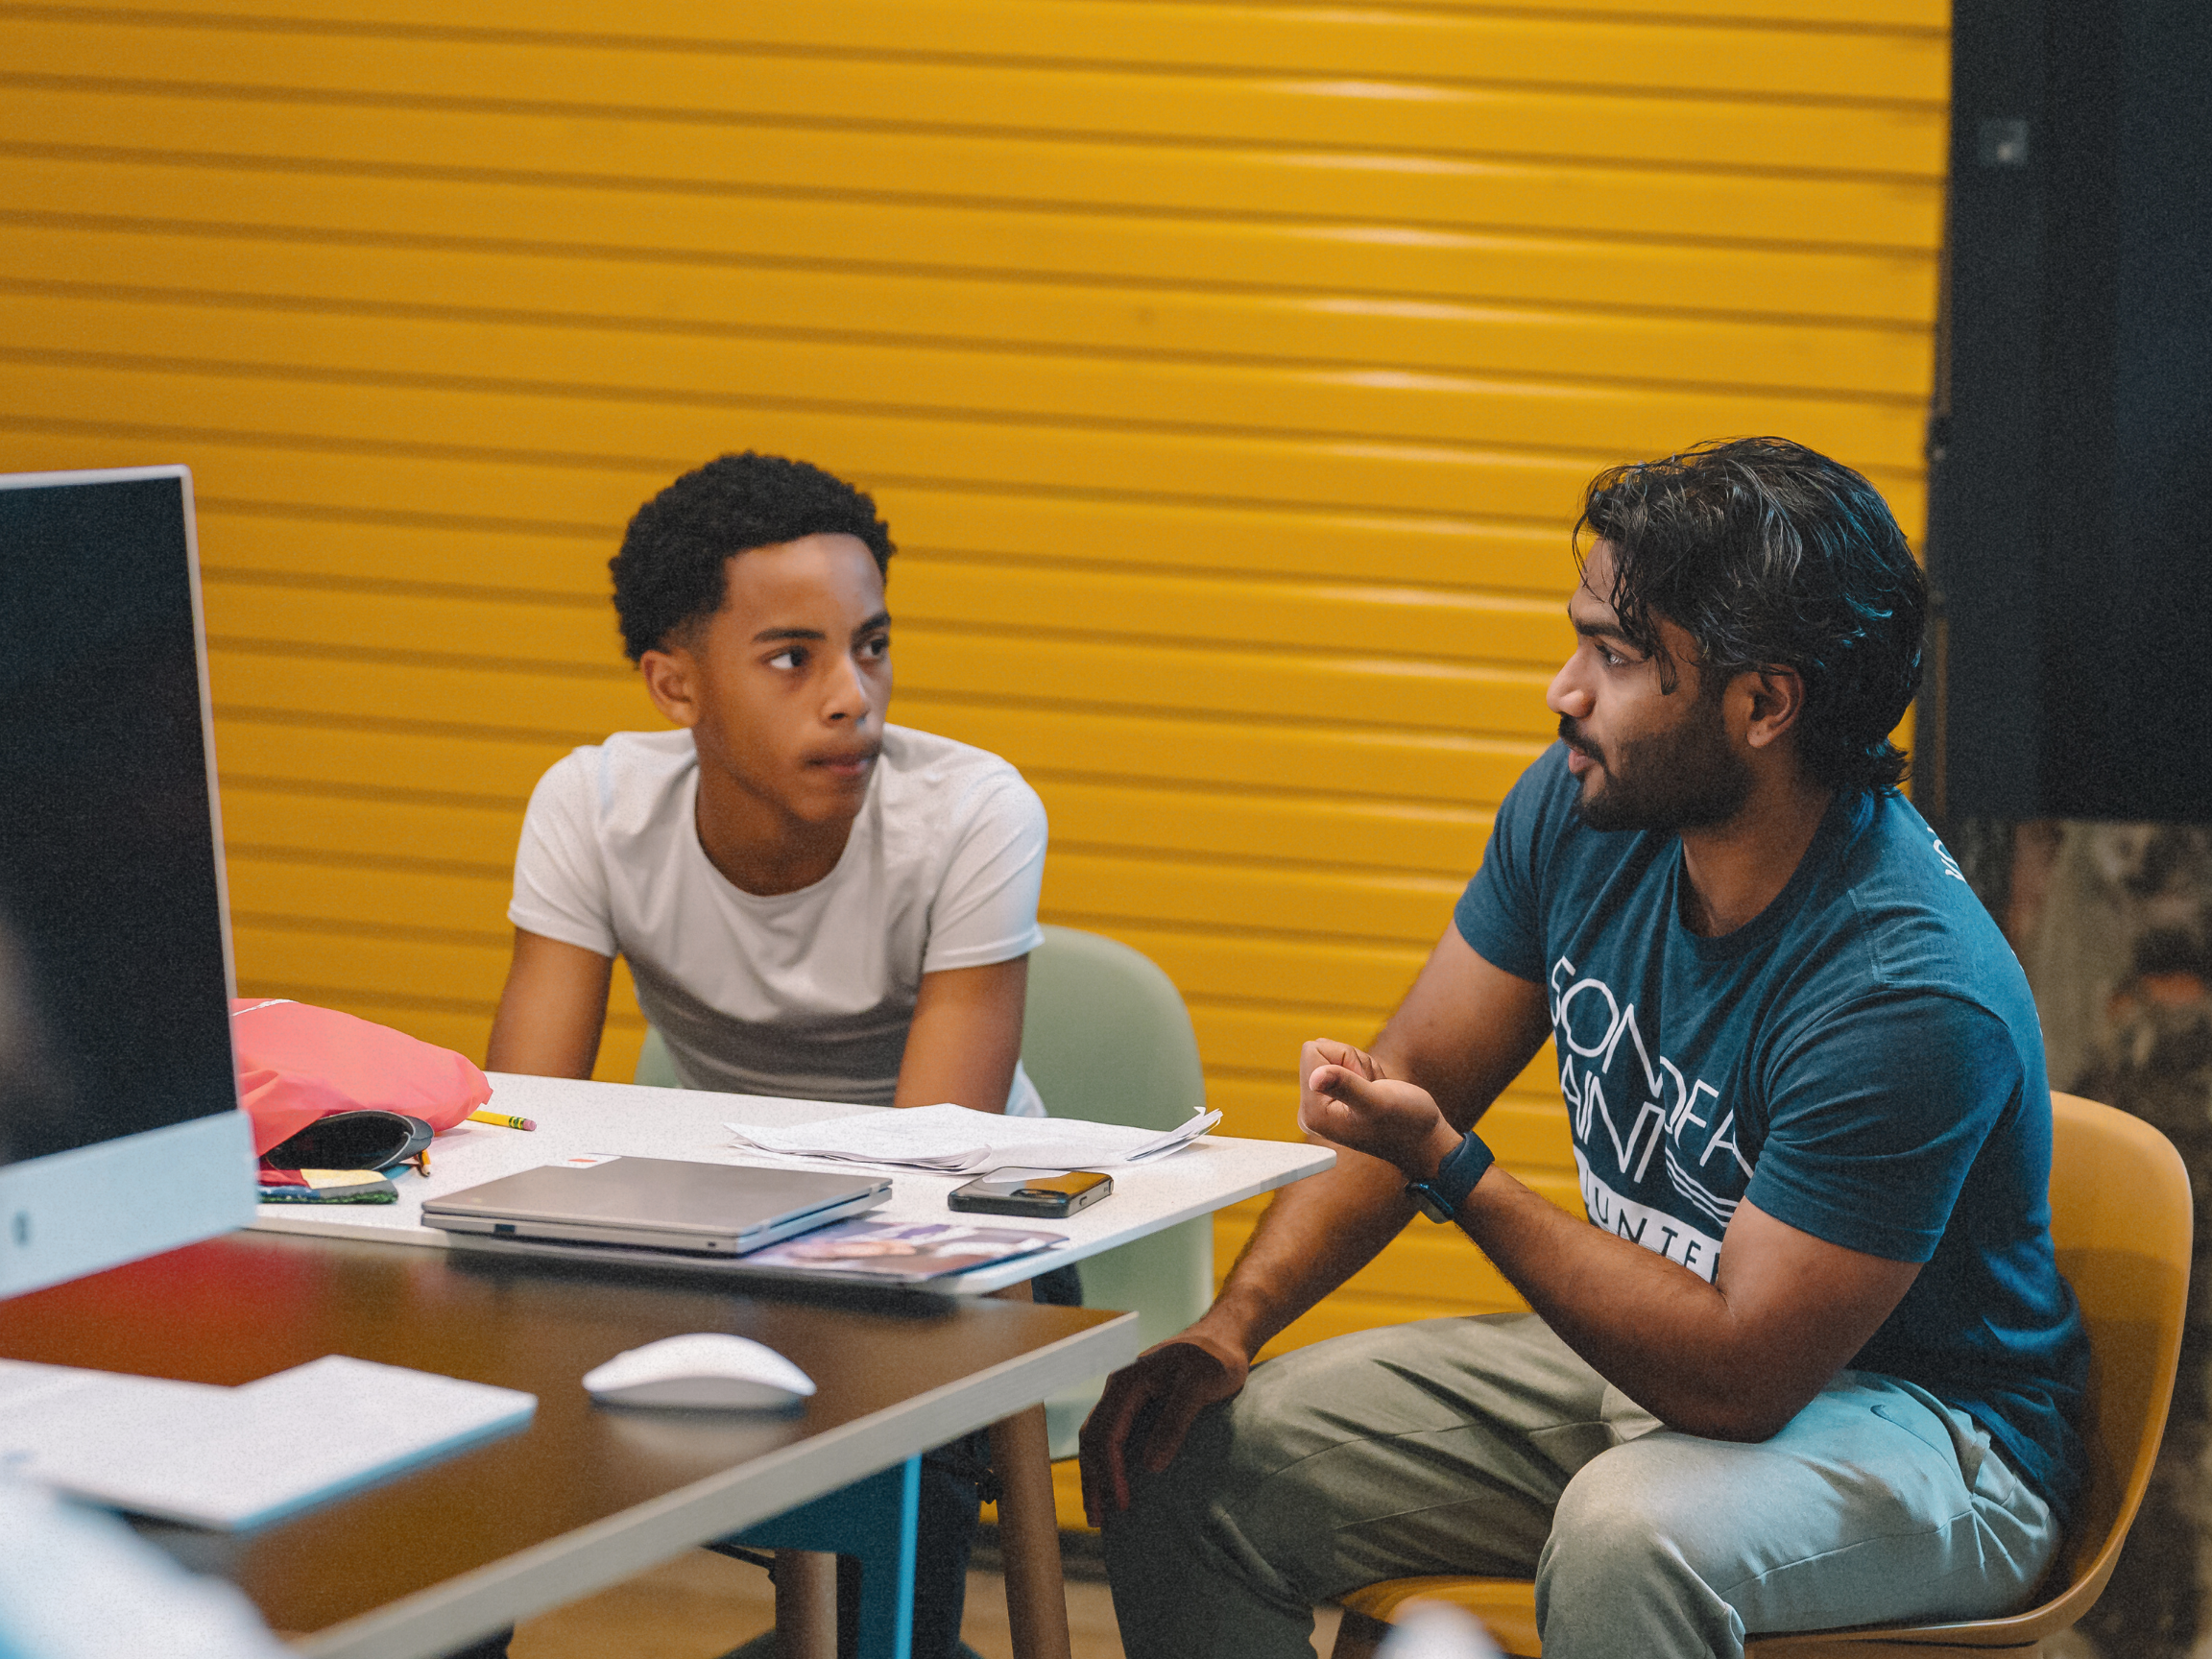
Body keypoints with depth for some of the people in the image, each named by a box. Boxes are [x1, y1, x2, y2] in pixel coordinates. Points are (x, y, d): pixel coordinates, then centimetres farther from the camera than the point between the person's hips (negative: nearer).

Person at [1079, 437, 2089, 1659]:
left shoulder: (1913, 993, -30)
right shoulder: (1581, 810, -7)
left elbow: (1742, 1375, -30)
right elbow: (1409, 1083, 4)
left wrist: (1449, 1172, -30)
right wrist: (1227, 1327, -9)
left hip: (1918, 1421, -7)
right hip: (1645, 1345, 7)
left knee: (1627, 1535, -40)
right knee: (1190, 1457, -6)